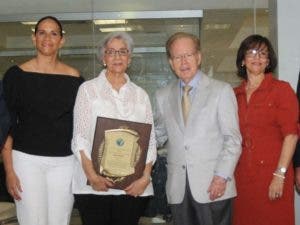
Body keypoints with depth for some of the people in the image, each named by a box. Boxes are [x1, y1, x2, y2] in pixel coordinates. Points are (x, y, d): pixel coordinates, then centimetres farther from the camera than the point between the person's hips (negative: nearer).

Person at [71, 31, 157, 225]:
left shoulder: (140, 95, 11)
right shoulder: (88, 89, 5)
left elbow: (150, 140, 7)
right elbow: (80, 137, -1)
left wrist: (145, 177, -6)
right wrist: (92, 175, -12)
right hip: (95, 186, -2)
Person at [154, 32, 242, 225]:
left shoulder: (222, 90, 1)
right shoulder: (163, 96, 11)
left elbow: (233, 139, -3)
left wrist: (222, 177, -11)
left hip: (213, 187, -3)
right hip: (178, 189, 3)